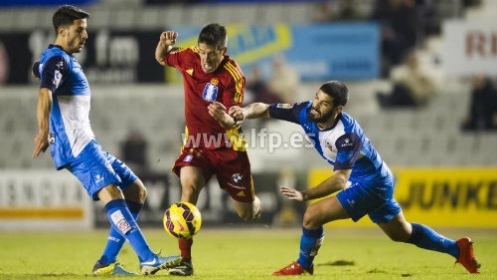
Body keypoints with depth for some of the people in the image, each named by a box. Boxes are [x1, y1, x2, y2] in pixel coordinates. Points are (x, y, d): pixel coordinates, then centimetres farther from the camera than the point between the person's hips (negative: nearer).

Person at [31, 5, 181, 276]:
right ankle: (148, 259, -41)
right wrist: (44, 131, -47)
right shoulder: (57, 59, -9)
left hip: (87, 144, 11)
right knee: (110, 191, -27)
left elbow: (39, 69, 48)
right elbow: (45, 93, -29)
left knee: (136, 192, 9)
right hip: (76, 145, -11)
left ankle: (106, 262, 3)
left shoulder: (65, 60, 23)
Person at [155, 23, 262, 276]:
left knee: (247, 215, 6)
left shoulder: (233, 76, -21)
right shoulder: (189, 58, -10)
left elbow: (233, 123, -23)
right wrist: (164, 44, -12)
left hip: (228, 148, -2)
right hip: (196, 144, 2)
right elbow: (161, 59, 11)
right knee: (188, 186, -29)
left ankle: (256, 204, 48)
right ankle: (185, 260, -28)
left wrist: (224, 118, -48)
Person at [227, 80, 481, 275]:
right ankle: (458, 249, 34)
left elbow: (340, 180, -33)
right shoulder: (307, 112, -14)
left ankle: (303, 265, 10)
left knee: (313, 215, -14)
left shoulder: (347, 135, -33)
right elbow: (266, 109, -13)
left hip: (371, 184, -9)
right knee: (402, 233, 23)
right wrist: (245, 112, -33)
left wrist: (305, 195, -40)